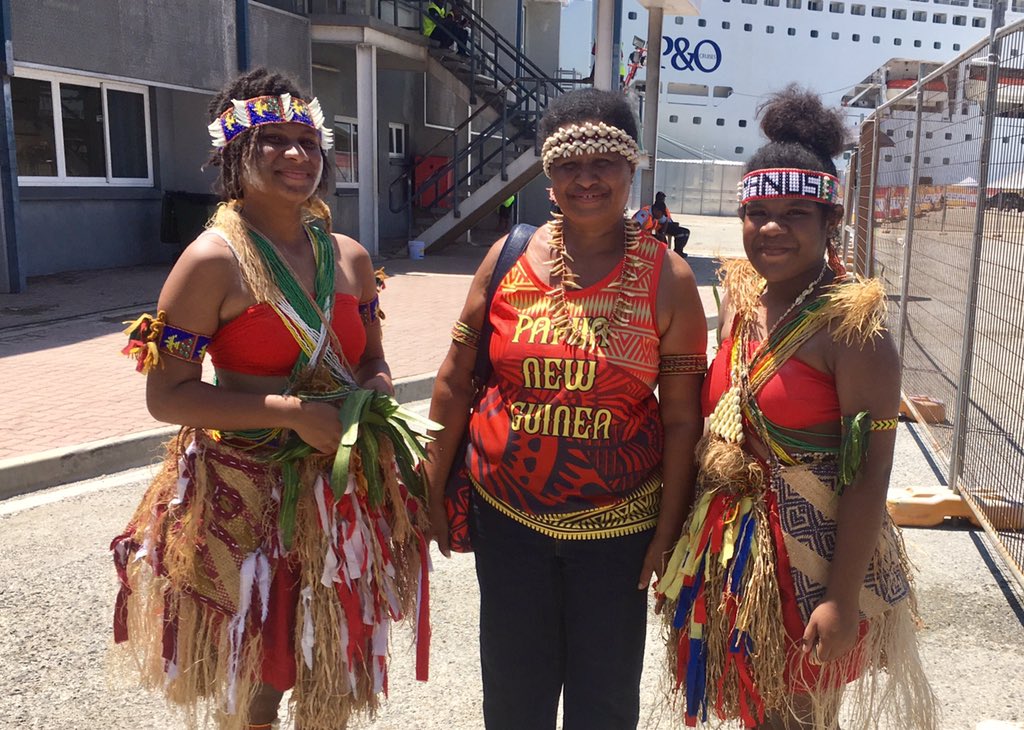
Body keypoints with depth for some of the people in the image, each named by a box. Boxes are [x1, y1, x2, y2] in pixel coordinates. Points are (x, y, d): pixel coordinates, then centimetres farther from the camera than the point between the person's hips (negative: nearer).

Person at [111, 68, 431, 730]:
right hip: (246, 499, -5)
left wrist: (377, 390, -6)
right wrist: (290, 412, -21)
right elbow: (166, 396, -14)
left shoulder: (349, 257, 5)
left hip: (344, 495, 5)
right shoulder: (214, 259, -12)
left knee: (332, 676, 18)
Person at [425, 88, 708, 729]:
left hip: (617, 523, -1)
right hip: (507, 514, 2)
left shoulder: (667, 279, -6)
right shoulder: (508, 259, -2)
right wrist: (435, 488, 4)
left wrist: (669, 529, -5)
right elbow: (456, 381, 3)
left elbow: (681, 419, -5)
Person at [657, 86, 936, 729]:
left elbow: (868, 474, -19)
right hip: (735, 552, 6)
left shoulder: (852, 324, -19)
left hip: (815, 561, -6)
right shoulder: (740, 295, 1)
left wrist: (843, 602, -19)